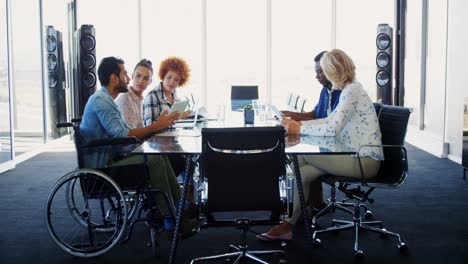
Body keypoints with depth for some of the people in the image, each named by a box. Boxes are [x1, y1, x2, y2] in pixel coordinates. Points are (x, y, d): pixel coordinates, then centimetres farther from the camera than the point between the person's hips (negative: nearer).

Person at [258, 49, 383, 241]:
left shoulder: (351, 91, -16)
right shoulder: (350, 89, 16)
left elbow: (332, 129, -22)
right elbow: (331, 120, 19)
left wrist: (300, 130, -11)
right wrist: (299, 124, 10)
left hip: (365, 161, -9)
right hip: (358, 156, 9)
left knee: (302, 154, -11)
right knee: (301, 173, -6)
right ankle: (287, 225, -2)